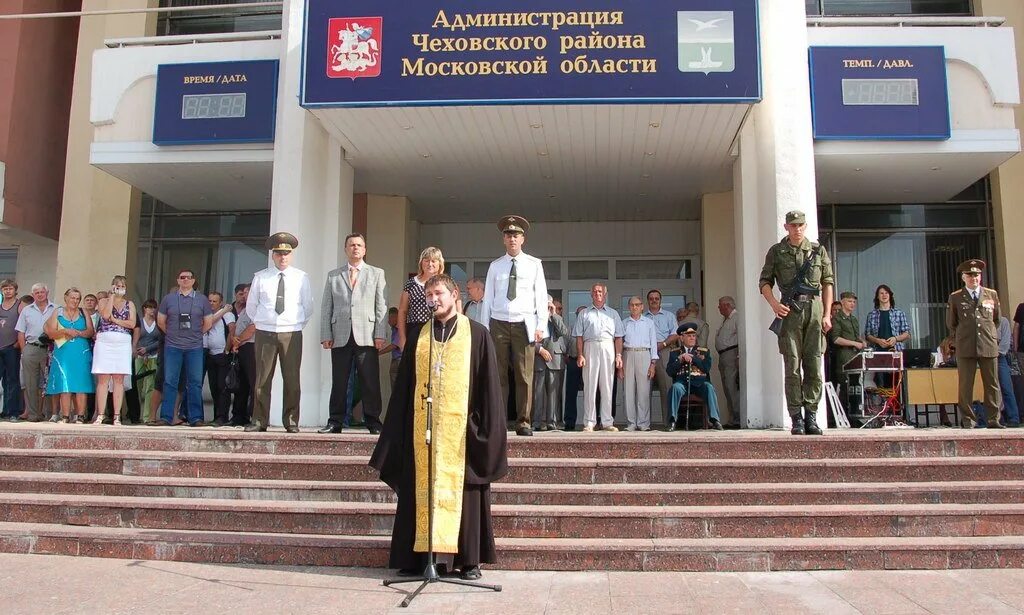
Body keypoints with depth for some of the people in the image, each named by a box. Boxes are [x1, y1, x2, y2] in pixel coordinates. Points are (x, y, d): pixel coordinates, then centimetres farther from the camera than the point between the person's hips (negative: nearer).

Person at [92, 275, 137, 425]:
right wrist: (112, 295, -4)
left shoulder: (129, 304, 14)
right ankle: (100, 416, -2)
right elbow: (106, 315, -12)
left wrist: (115, 320, -6)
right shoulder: (103, 301, 11)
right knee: (103, 380, -4)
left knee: (119, 380, -1)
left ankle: (117, 416, 0)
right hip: (104, 343, -1)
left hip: (123, 344, 1)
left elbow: (132, 324, 0)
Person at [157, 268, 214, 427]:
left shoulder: (202, 299, 7)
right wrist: (172, 334, 12)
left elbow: (208, 323, 12)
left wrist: (195, 334, 11)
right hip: (172, 347, 0)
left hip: (195, 347, 0)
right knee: (170, 382, 0)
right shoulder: (169, 298, 9)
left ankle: (195, 418, 5)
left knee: (195, 383, 1)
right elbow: (160, 321, 15)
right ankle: (166, 417, 4)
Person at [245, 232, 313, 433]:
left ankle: (291, 421, 7)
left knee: (292, 380, 0)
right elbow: (250, 307, 15)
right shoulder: (260, 277, 6)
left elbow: (308, 308, 11)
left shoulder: (301, 278, 4)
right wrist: (260, 322, 12)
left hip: (292, 334, -1)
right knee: (262, 379, 2)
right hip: (265, 333, 1)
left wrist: (298, 325, 8)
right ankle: (259, 420, 9)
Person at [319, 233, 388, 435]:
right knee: (338, 382, 4)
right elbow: (326, 308, 12)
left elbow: (381, 306, 5)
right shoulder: (333, 276, 16)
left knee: (370, 382, -3)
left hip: (366, 336, -1)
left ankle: (373, 422, 4)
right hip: (340, 336, 2)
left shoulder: (377, 273, 12)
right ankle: (335, 422, 11)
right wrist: (325, 335, 2)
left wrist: (380, 334, -4)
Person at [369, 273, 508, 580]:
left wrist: (486, 426, -6)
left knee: (461, 489, 2)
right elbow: (404, 385, 11)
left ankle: (469, 560, 10)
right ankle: (420, 557, 12)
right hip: (422, 426, 3)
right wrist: (400, 428, 6)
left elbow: (488, 385, 1)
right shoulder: (418, 334, 11)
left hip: (460, 425, -2)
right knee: (422, 489, 4)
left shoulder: (476, 334, 3)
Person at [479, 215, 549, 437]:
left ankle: (523, 423, 3)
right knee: (498, 375, 1)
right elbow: (488, 297, 10)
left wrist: (541, 326, -4)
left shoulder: (534, 265, 7)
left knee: (524, 376, -3)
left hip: (524, 324, -1)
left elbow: (542, 296, 4)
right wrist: (484, 328, 4)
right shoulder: (495, 266, 11)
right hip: (499, 324, 1)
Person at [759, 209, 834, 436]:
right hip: (790, 310, -2)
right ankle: (796, 419, 0)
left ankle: (811, 416, 8)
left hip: (814, 309, 2)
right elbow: (764, 281, 8)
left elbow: (827, 282, 12)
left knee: (814, 366, 1)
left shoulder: (818, 250, 12)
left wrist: (827, 314, 5)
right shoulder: (776, 252, 8)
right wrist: (774, 303, -9)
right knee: (792, 367, -3)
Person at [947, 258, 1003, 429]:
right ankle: (967, 420, 4)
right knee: (965, 386, -1)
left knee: (992, 384, 2)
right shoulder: (955, 297, 7)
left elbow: (997, 320, 20)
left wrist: (994, 337, 15)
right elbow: (951, 323, 15)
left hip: (989, 346, 2)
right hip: (965, 348, -2)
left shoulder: (992, 294, 12)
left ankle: (993, 419, 9)